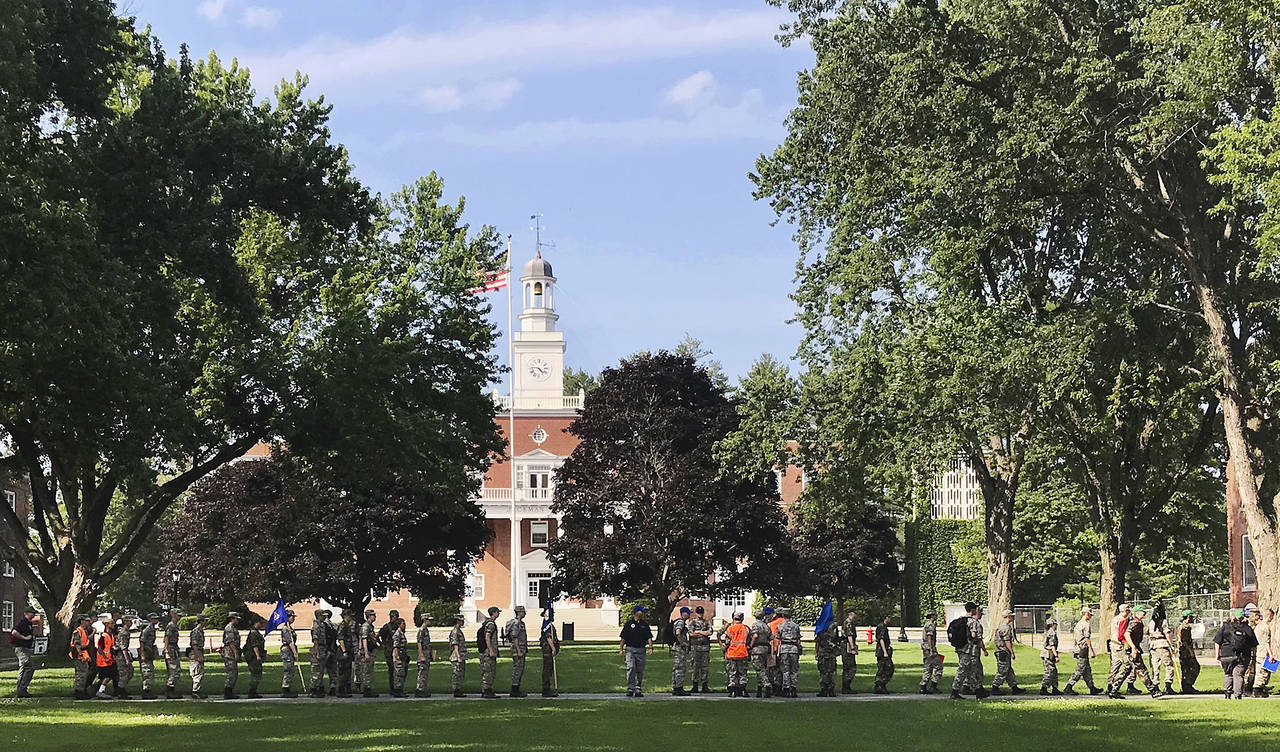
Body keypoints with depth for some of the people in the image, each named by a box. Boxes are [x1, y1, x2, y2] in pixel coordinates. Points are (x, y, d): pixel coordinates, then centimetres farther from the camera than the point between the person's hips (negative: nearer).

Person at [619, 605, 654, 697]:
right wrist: (621, 649, -1)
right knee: (631, 668, -15)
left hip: (641, 650, 3)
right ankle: (630, 688, -14)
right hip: (630, 649, -3)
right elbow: (623, 638, 5)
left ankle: (638, 689, 10)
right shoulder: (629, 623, 4)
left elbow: (649, 637, 9)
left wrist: (650, 647, -7)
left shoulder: (644, 625, 14)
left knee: (640, 670, 3)